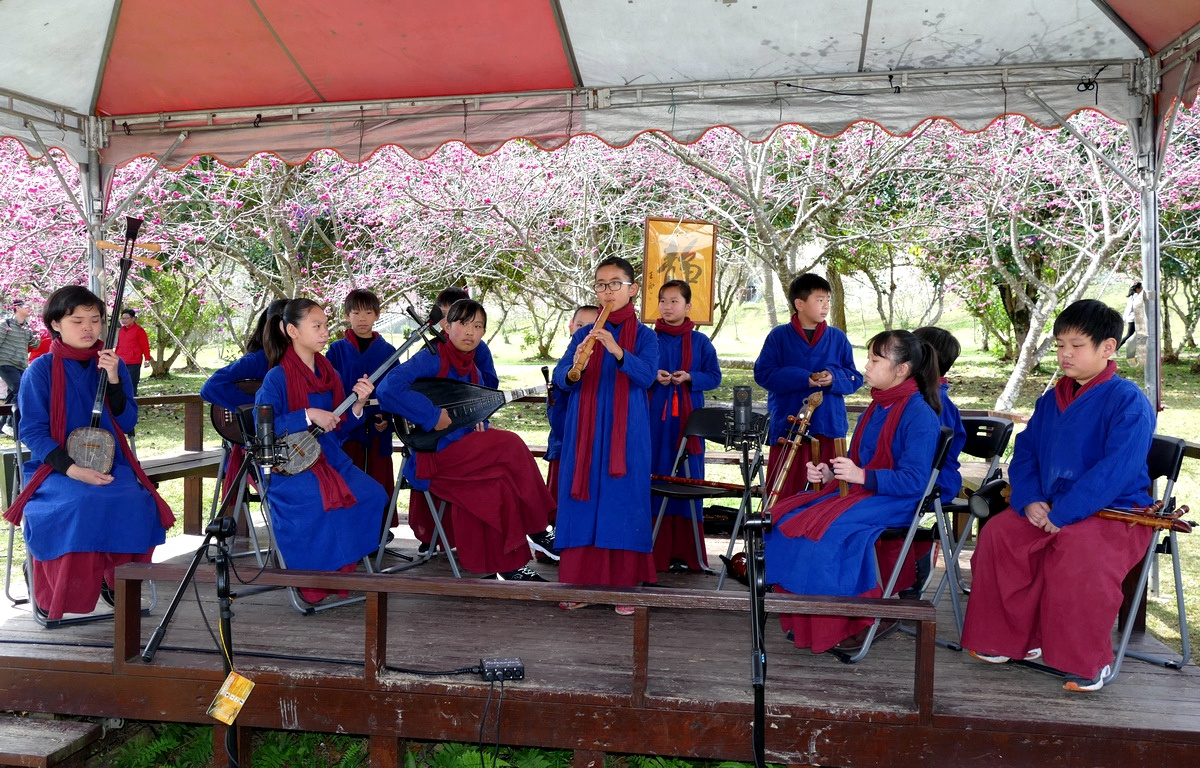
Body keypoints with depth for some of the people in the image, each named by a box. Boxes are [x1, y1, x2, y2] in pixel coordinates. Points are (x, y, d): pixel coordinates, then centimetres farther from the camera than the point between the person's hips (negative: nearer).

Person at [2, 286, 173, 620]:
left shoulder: (113, 364, 7)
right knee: (81, 504, -34)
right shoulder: (41, 369, -2)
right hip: (57, 466, -3)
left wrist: (113, 380, -12)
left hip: (110, 464, 3)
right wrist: (70, 468, -20)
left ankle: (117, 580, -2)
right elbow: (32, 431, -5)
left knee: (137, 504, -28)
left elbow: (127, 423, 2)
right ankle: (53, 596, -12)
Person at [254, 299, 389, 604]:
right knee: (321, 500, -33)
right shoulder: (277, 377, -8)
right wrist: (308, 415, -21)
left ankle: (342, 568, -1)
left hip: (328, 457, 6)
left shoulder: (329, 373, 11)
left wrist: (358, 404, -5)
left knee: (373, 495, -18)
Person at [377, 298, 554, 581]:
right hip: (431, 456, -7)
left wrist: (480, 425, -3)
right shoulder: (431, 359, -11)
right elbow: (388, 388, -26)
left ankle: (507, 566, -10)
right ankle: (535, 527, -2)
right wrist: (433, 416, -25)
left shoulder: (474, 372, 14)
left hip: (462, 454, 8)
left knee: (499, 482, -19)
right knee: (510, 446, -18)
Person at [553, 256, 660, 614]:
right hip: (584, 432, 2)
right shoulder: (583, 334, 9)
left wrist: (617, 351, -30)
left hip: (626, 435, -2)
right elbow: (559, 378, 0)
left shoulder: (644, 336, 3)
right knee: (583, 501, 3)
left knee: (623, 502, 0)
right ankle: (578, 582, 13)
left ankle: (624, 585, 9)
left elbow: (647, 376, -14)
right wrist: (575, 368, -23)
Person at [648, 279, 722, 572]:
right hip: (655, 418, 0)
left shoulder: (700, 342, 6)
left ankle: (686, 553, 10)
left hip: (688, 419, 0)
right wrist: (653, 376, -11)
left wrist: (690, 378, -11)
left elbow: (714, 377, 7)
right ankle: (657, 552, 7)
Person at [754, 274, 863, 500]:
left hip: (829, 426, 2)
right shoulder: (779, 336, 2)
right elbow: (763, 373, -6)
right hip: (787, 427, -2)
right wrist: (804, 379, -16)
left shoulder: (838, 338, 8)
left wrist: (834, 378, -14)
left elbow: (854, 379, 8)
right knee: (783, 492, 1)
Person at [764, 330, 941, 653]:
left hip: (894, 502, -9)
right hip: (860, 491, 9)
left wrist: (862, 476, -28)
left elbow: (914, 480, -20)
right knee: (785, 517, -9)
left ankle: (870, 617, -13)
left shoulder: (920, 416, -13)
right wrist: (829, 473, 1)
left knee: (826, 529, -32)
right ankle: (804, 621, -6)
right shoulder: (876, 408, 15)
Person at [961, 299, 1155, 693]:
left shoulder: (1128, 402, -12)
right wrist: (1029, 500, -6)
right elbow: (1026, 451, 14)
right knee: (999, 533, -13)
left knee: (1080, 547, -36)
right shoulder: (1051, 400, 12)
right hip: (1048, 509, 7)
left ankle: (1089, 662, -17)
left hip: (1113, 513, -7)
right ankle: (1011, 638, 1)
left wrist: (1062, 513, -25)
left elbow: (1117, 469, -22)